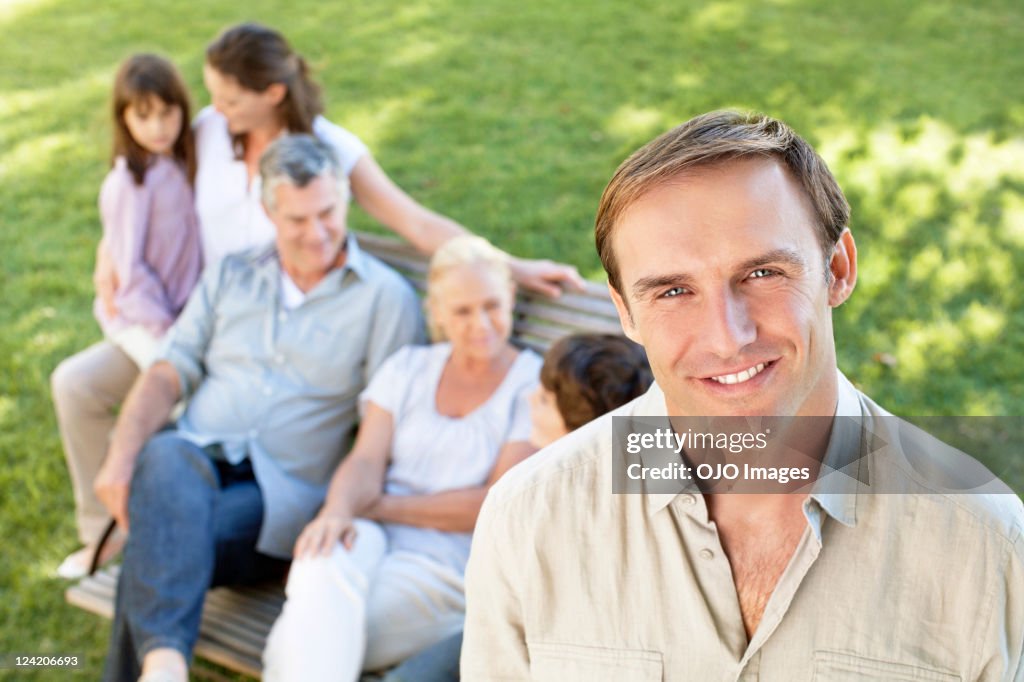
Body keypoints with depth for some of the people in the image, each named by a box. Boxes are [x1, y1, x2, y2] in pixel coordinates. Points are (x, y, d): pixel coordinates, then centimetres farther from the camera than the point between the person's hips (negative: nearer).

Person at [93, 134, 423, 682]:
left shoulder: (386, 297, 6)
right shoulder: (231, 276, 19)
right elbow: (168, 373, 11)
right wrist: (121, 457, -7)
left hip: (282, 492, -2)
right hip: (194, 457, 2)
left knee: (155, 557, -32)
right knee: (164, 460, -37)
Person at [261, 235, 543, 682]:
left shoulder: (534, 387, 2)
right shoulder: (408, 368, 15)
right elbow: (365, 461, 3)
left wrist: (380, 506, -8)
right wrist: (339, 510, -22)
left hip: (449, 563, -3)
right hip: (374, 539, 3)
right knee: (326, 556, -35)